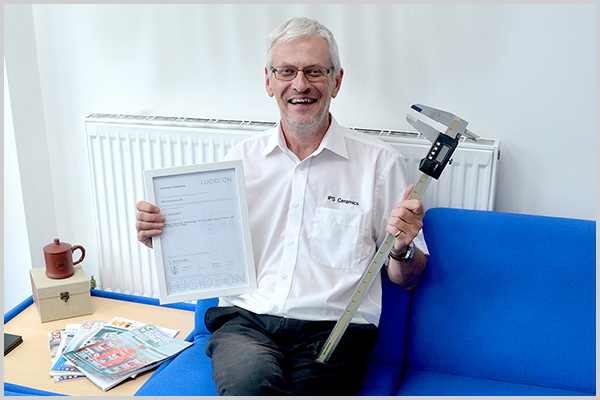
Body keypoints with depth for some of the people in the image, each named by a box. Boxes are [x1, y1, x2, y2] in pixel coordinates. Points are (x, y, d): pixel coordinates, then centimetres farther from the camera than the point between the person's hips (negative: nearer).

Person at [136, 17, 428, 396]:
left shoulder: (380, 162, 6)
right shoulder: (241, 158, 13)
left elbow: (406, 280, 10)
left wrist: (403, 250, -12)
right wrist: (159, 231, -2)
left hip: (332, 330, 0)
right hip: (245, 321, 1)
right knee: (251, 381, -33)